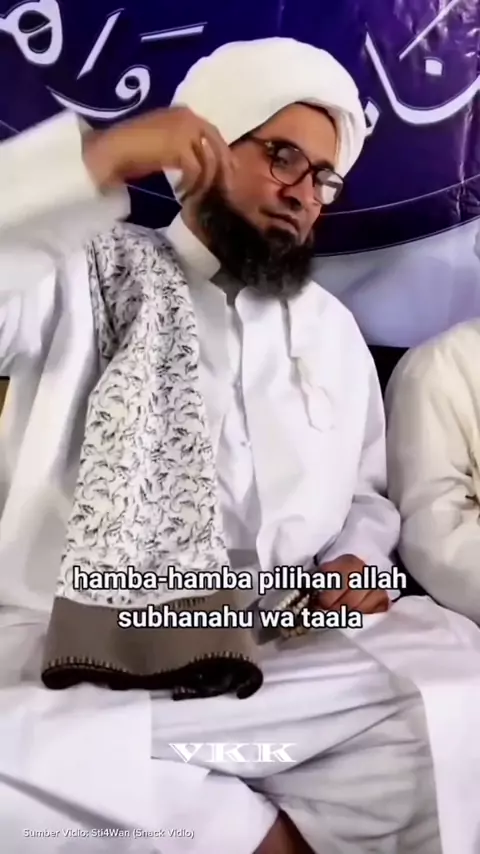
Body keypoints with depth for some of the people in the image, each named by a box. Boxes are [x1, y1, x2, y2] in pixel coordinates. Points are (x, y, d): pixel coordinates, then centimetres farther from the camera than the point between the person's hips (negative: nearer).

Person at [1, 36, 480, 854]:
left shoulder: (332, 329, 16)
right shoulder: (83, 277, 2)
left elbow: (366, 496, 20)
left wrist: (356, 563, 0)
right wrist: (104, 157, -22)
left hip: (287, 654, 3)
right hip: (78, 655, -2)